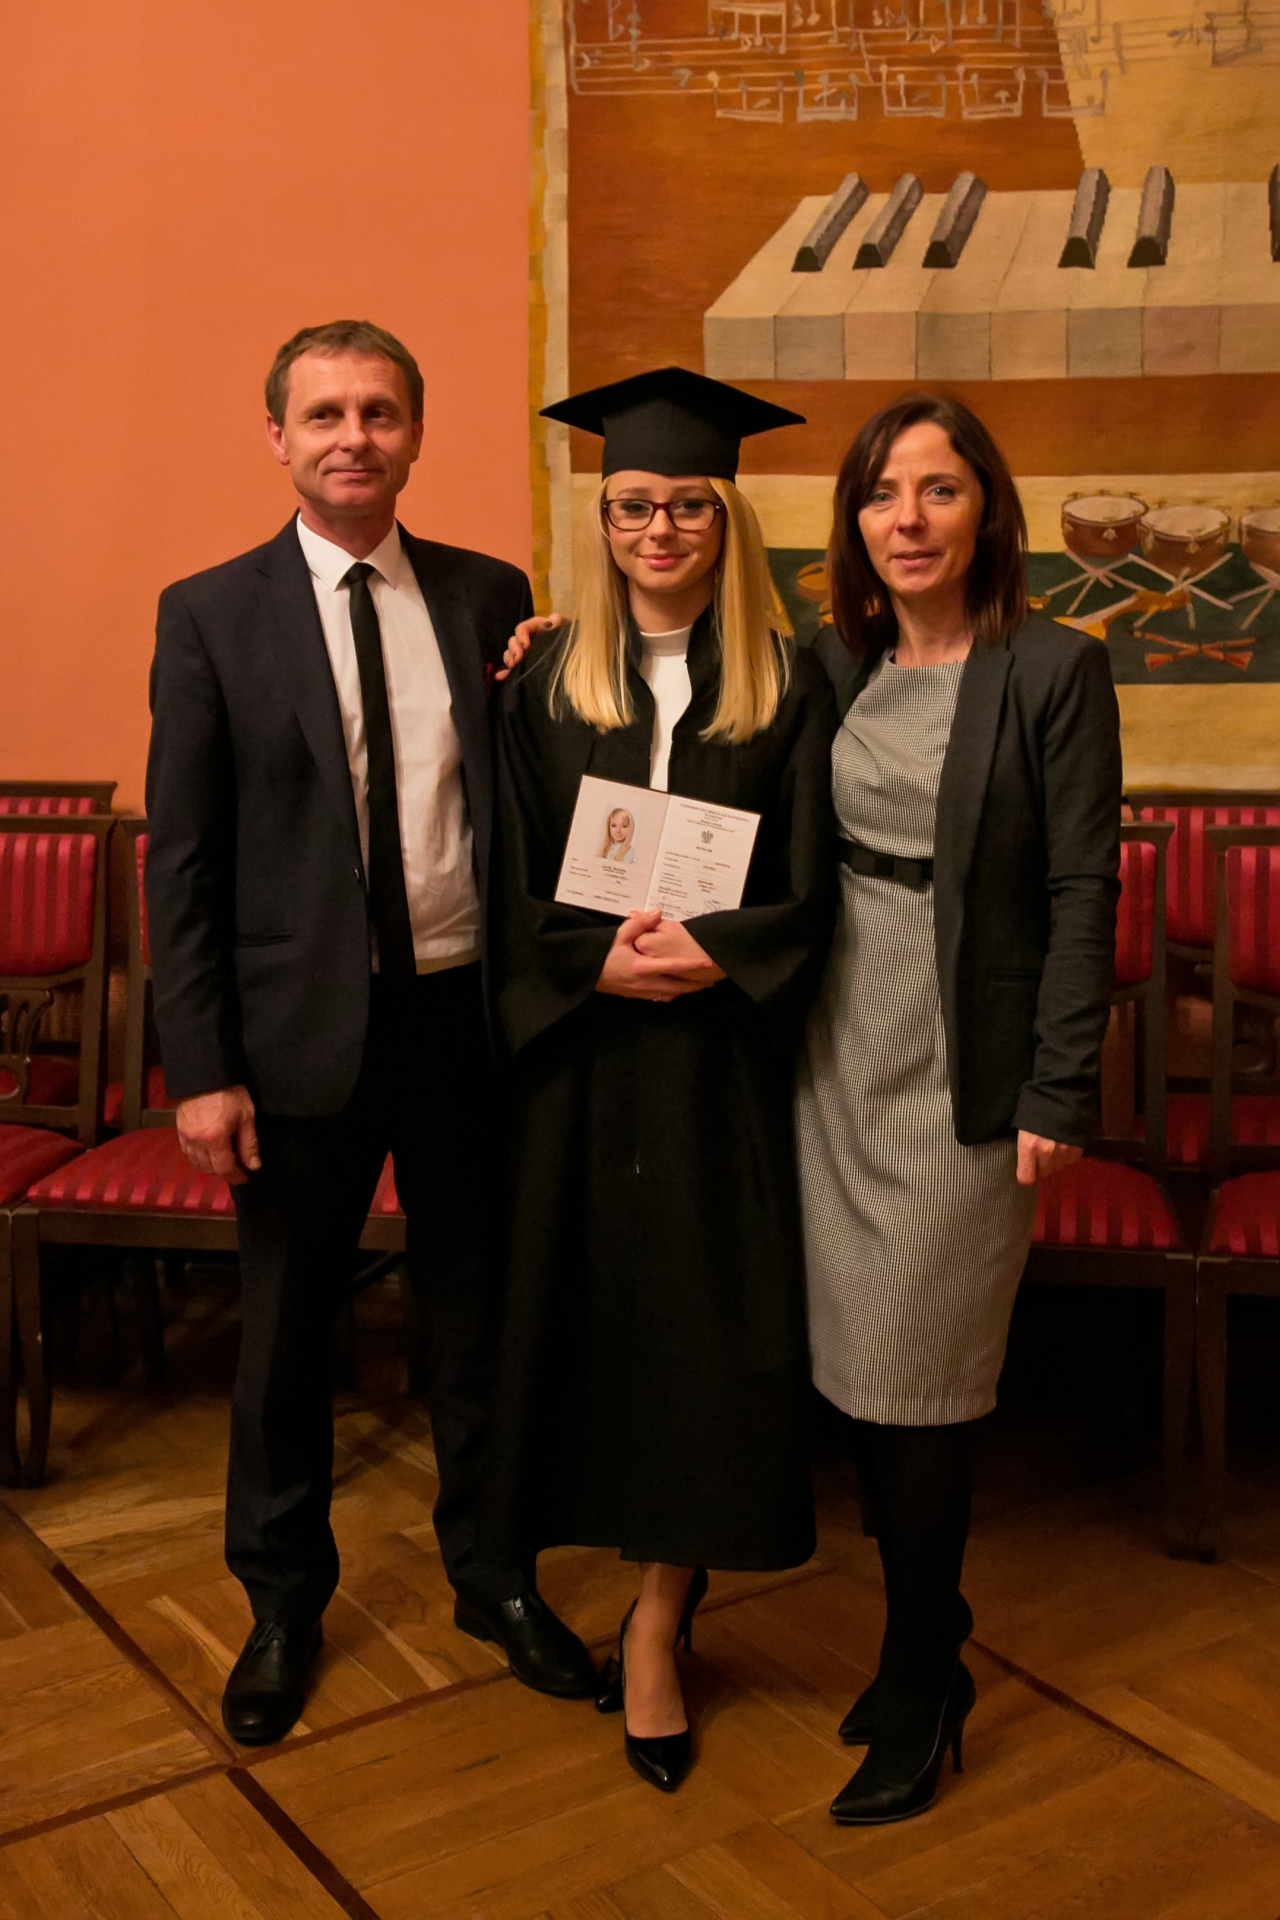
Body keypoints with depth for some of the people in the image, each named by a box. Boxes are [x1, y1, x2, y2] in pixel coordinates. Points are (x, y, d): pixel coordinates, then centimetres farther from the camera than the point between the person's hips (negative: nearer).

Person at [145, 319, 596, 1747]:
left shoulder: (490, 597, 4)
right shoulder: (211, 615, -3)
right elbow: (181, 860, -5)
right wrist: (201, 1067, -9)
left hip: (466, 1013, 2)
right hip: (302, 1026, -2)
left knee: (476, 1311, 15)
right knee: (285, 1332, 13)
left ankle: (490, 1573, 37)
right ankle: (284, 1603, 35)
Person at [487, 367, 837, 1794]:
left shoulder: (785, 689, 1)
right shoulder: (545, 686, 5)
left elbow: (810, 896, -2)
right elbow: (514, 894, 2)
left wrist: (709, 953, -19)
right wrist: (603, 963, -15)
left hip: (724, 1054, -1)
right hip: (580, 1053, 2)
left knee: (706, 1317, 2)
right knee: (593, 1301, 7)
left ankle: (656, 1627, 18)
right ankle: (660, 1597, 27)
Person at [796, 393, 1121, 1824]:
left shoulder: (1054, 671, -8)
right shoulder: (832, 663, 7)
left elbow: (1082, 892, -9)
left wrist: (1059, 1095, -13)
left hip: (959, 1063, -5)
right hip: (838, 1046, 5)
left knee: (910, 1381, 2)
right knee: (855, 1366, 11)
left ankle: (919, 1703, 21)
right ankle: (933, 1636, 33)